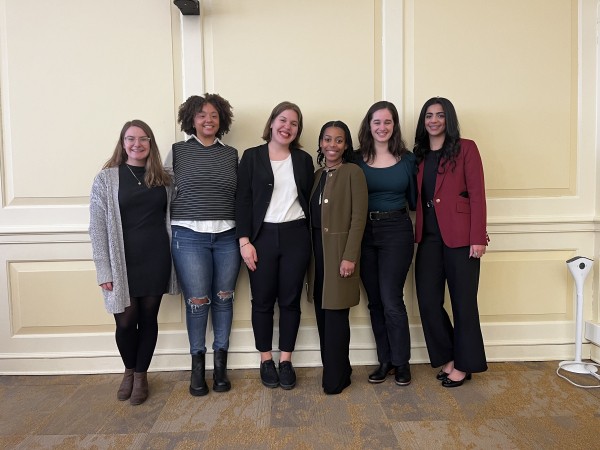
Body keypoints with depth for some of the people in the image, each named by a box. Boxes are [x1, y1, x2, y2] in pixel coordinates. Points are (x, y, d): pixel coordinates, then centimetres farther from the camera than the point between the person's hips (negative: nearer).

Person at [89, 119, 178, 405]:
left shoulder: (163, 178, 6)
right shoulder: (106, 178, -2)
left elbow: (171, 218, 11)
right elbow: (98, 227, -4)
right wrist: (104, 270, -8)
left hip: (156, 258, 2)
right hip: (123, 261, -2)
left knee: (148, 318, 9)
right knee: (125, 321, 4)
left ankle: (141, 375, 28)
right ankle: (129, 371, 31)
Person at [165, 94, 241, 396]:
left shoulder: (231, 154, 11)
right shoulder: (177, 152, 6)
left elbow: (240, 195, 13)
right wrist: (167, 231, 1)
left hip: (226, 236, 2)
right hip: (189, 237, -2)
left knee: (223, 299, 6)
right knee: (197, 301, -2)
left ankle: (220, 365, 22)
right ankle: (198, 366, 18)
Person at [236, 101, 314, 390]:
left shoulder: (303, 159, 9)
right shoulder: (252, 156, 3)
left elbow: (310, 201, 9)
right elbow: (243, 201, -2)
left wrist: (312, 239, 2)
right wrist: (244, 241, -10)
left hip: (296, 236, 2)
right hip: (262, 236, -1)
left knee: (290, 300, 7)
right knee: (262, 300, 6)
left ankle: (286, 361, 20)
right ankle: (266, 360, 22)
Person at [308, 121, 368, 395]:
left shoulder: (353, 172, -7)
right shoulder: (317, 175, 13)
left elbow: (359, 216, -12)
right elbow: (313, 215, 12)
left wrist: (350, 256, -17)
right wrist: (312, 252, 8)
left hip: (339, 251, -7)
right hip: (317, 250, 7)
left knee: (336, 314, -1)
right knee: (322, 313, 11)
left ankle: (336, 377, 12)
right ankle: (333, 368, 26)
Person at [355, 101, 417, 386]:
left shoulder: (407, 159, 2)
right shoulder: (357, 160, 3)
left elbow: (414, 200, 7)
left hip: (396, 232, -2)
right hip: (364, 233, 2)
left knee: (391, 300, -5)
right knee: (375, 302, 10)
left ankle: (402, 362, 16)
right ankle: (385, 361, 25)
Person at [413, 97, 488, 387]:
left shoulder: (465, 148, -1)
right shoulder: (419, 155, 13)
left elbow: (477, 194, -7)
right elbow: (417, 199, 12)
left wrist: (478, 238, -13)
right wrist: (417, 233, 3)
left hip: (459, 236, -5)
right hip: (428, 236, 5)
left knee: (463, 300, 5)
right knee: (428, 301, 5)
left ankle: (464, 364, 21)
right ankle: (447, 358, 24)